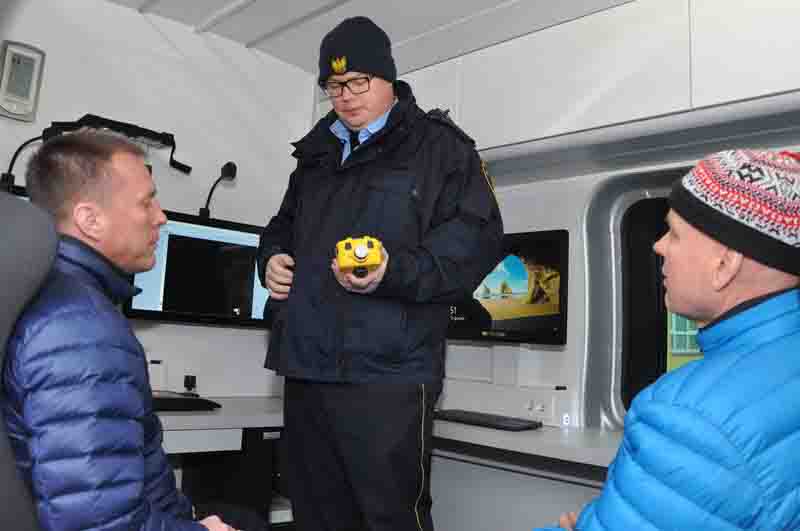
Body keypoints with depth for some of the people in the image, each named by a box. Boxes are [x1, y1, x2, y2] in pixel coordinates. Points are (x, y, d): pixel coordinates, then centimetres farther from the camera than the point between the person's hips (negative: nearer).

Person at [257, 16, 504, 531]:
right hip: (306, 369, 7)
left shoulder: (438, 145, 0)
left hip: (387, 376, -6)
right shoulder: (317, 154, 20)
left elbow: (477, 238, -10)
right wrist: (272, 258, 9)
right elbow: (283, 227, 32)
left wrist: (395, 270, -24)